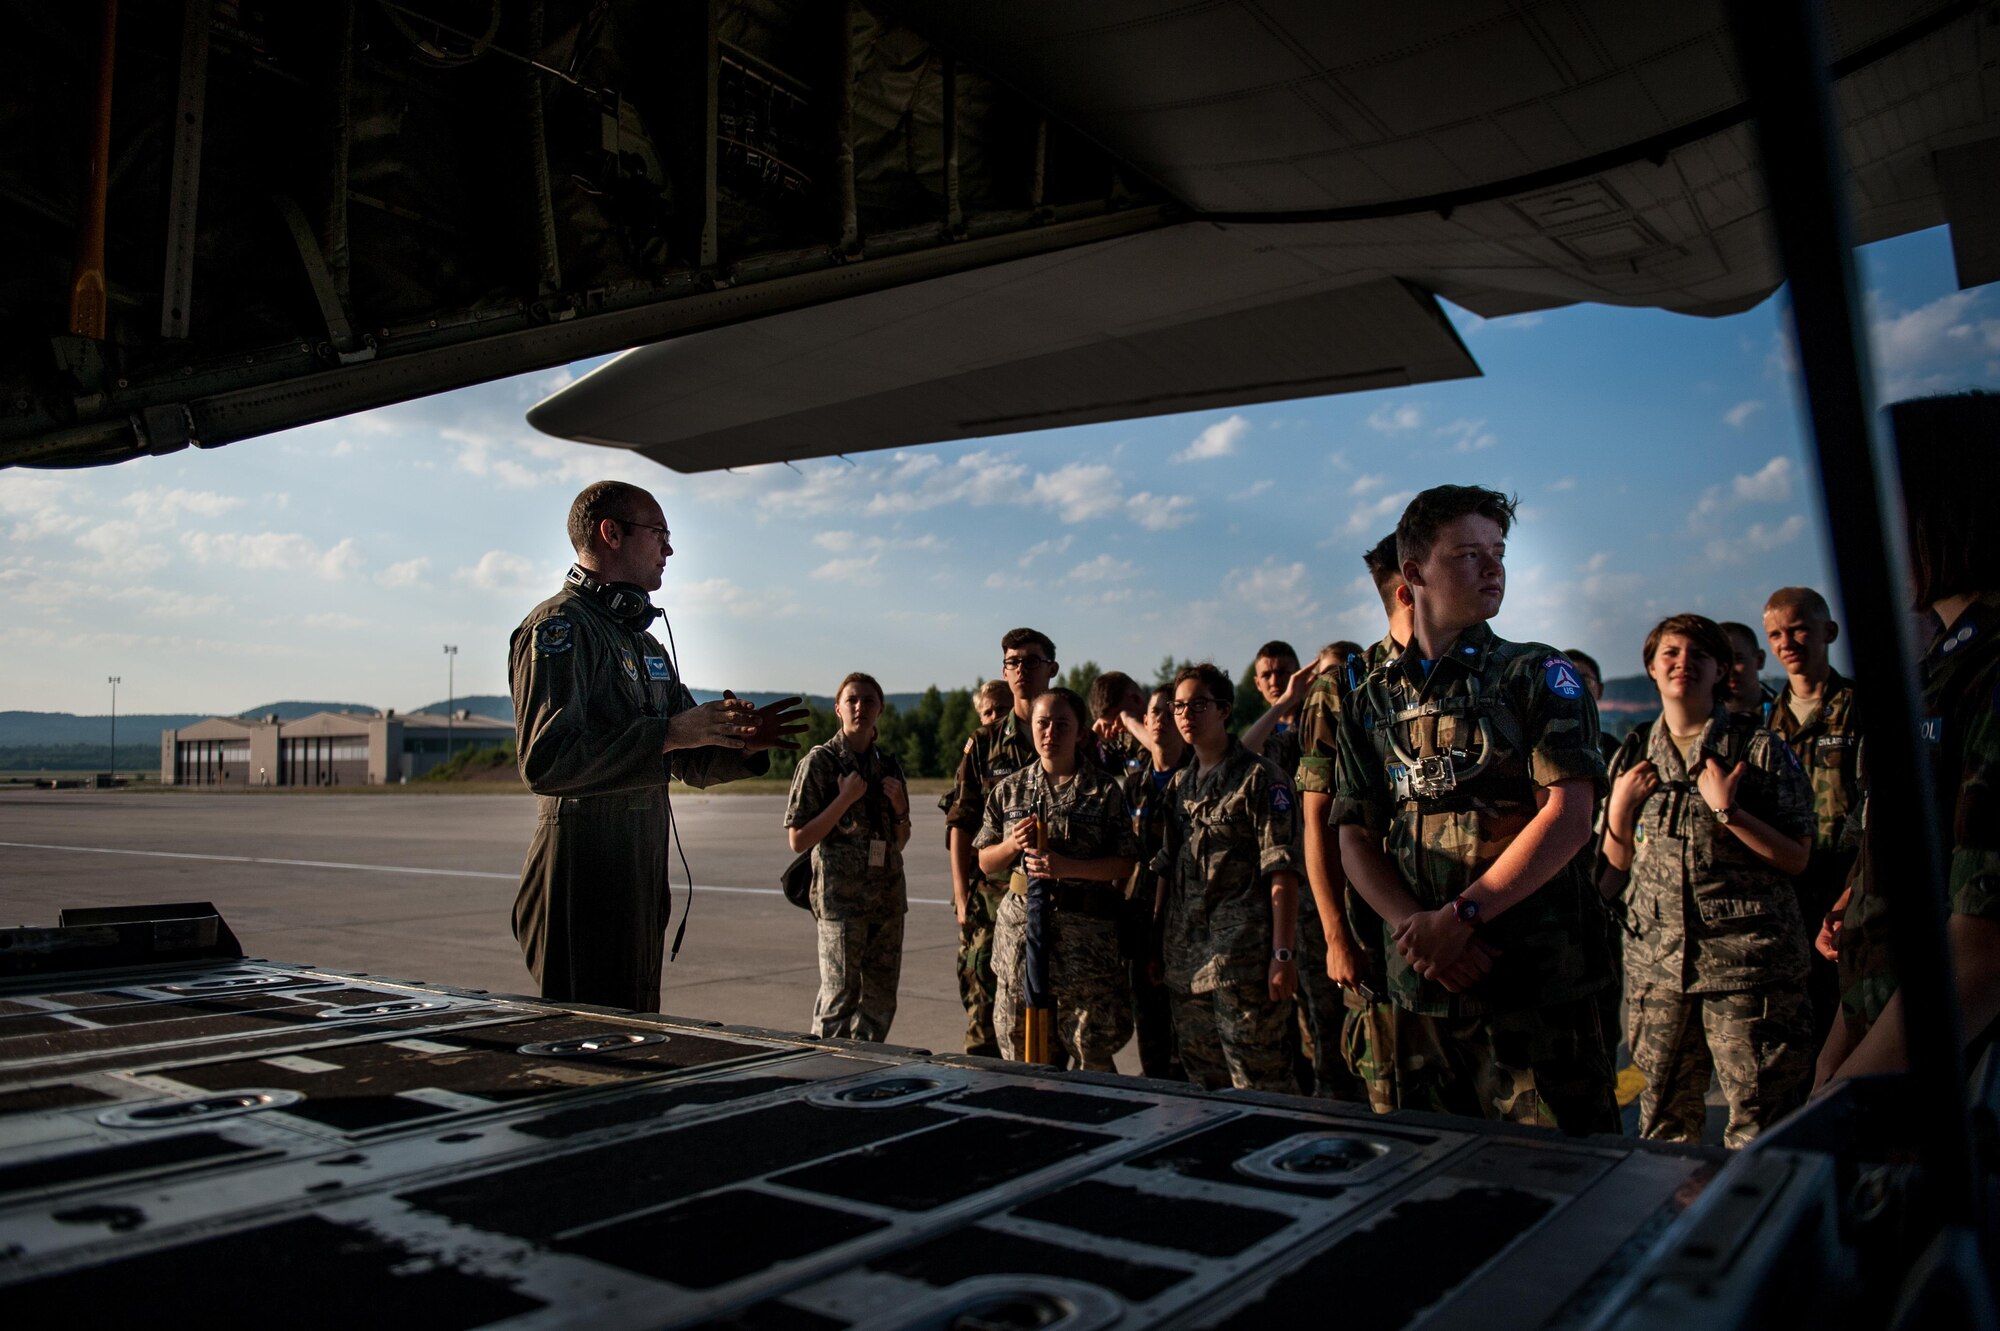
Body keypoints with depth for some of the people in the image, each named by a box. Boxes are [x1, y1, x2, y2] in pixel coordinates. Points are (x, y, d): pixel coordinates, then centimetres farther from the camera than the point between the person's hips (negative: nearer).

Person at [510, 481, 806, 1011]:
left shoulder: (645, 643, 21)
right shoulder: (559, 627, -10)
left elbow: (691, 763, 20)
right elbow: (545, 760, -23)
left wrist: (741, 743, -1)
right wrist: (667, 733, -24)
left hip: (641, 877, 9)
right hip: (583, 876, -9)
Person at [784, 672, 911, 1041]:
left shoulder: (888, 765, 12)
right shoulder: (819, 761, -4)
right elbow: (798, 840, -8)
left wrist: (900, 808, -1)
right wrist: (845, 799, -15)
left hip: (887, 896, 6)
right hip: (841, 897, -5)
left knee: (881, 999, 9)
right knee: (839, 998, -5)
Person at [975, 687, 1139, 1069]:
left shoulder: (1104, 790, 0)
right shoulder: (1009, 789, 9)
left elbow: (1126, 864, -4)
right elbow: (985, 863, 14)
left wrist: (1068, 867, -15)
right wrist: (1013, 844, -6)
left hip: (1085, 929, -3)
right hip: (1019, 926, 3)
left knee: (1091, 1049, 1)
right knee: (1017, 1046, 9)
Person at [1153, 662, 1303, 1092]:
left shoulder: (1258, 777, -6)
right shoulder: (1178, 785, 15)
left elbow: (1282, 873, -11)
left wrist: (1284, 954, -17)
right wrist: (1157, 944, 12)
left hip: (1245, 959, -7)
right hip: (1186, 961, 7)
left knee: (1258, 1082, -3)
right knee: (1202, 1080, 12)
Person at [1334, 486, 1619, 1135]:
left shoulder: (1539, 674, 1)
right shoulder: (1372, 699, 11)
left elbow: (1568, 818, -10)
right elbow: (1356, 839, 7)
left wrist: (1460, 916, -17)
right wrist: (1414, 926, -11)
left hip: (1535, 975, -3)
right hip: (1423, 978, 3)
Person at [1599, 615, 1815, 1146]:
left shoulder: (1759, 747, -2)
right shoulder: (1634, 755, 9)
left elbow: (1796, 858, -6)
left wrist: (1727, 810, -17)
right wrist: (1619, 808, -2)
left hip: (1748, 959, -3)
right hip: (1656, 957, 4)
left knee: (1760, 1127, 1)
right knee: (1663, 1119, 12)